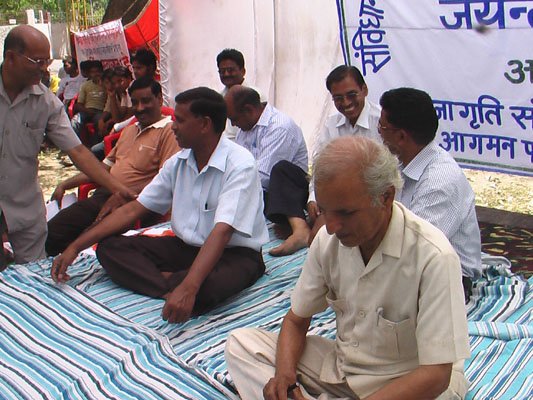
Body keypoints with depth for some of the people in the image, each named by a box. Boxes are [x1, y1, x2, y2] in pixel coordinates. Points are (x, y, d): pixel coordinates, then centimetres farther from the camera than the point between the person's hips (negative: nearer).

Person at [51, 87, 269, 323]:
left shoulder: (240, 165, -19)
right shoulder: (178, 162, 4)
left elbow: (222, 232, -31)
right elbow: (133, 209, 5)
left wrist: (188, 288, -43)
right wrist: (76, 247, 0)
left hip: (236, 253, -7)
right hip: (186, 246, 7)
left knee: (207, 285, -42)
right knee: (109, 247, -9)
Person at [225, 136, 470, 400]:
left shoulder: (434, 257, -25)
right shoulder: (328, 239, -7)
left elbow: (435, 375, -24)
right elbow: (296, 320, 4)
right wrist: (284, 373, -16)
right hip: (341, 365, 6)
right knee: (241, 342, -6)